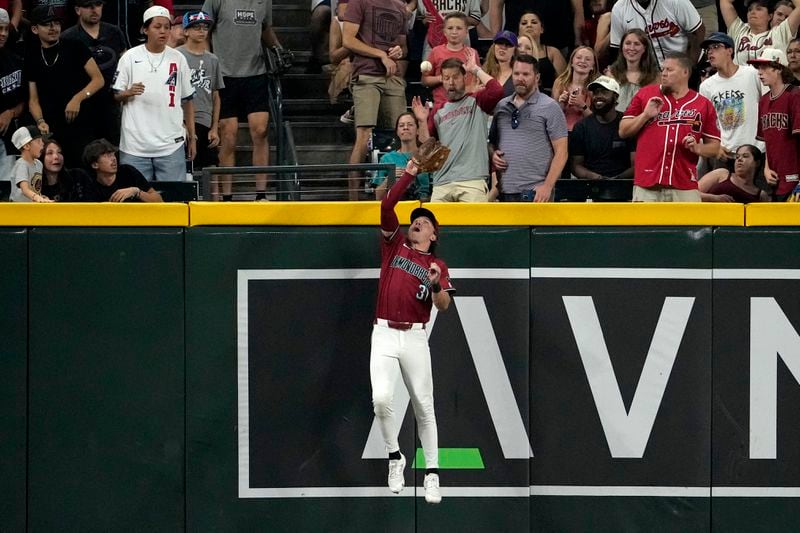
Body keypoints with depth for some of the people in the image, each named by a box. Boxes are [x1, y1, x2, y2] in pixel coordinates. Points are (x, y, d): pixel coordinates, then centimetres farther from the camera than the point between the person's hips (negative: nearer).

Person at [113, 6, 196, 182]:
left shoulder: (178, 59, 8)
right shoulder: (130, 58, 3)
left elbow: (187, 100, 13)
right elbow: (115, 95, 7)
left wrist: (192, 137, 12)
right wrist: (129, 93, -16)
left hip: (171, 145, 1)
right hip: (135, 145, -1)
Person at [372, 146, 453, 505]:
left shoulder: (437, 266, 10)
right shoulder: (394, 245, 12)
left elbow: (443, 306, -4)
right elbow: (387, 206, 0)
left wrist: (436, 285, -23)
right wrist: (409, 175, -2)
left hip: (415, 338, 0)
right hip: (384, 335, 0)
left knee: (423, 407, 1)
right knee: (381, 398, -18)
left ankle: (431, 473, 9)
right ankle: (394, 457, 2)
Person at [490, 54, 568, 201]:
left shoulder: (549, 107, -1)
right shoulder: (502, 106, 15)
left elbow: (561, 151, -5)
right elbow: (491, 141, 24)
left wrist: (547, 186, -14)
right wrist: (492, 155, 0)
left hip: (535, 192, -6)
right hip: (505, 191, 6)